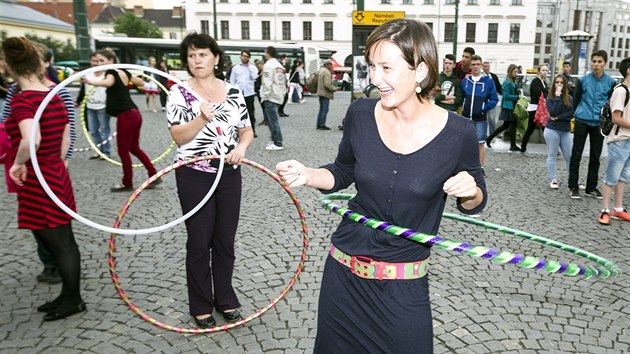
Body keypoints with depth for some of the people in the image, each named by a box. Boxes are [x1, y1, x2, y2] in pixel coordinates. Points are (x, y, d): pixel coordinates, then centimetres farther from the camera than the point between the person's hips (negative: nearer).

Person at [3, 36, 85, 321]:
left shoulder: (21, 100, -17)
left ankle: (73, 300, 19)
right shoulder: (56, 98, 5)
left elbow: (31, 139, -35)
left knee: (58, 243, 5)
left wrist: (18, 164, -18)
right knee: (63, 240, 16)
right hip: (56, 177, 8)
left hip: (37, 182, -8)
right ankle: (69, 296, 30)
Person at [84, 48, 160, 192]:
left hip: (125, 116, -9)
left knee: (123, 150, 4)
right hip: (135, 114, 9)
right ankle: (154, 176, 19)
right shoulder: (123, 72, 11)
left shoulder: (111, 72, -12)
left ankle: (127, 183, 15)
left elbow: (108, 82, -37)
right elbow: (140, 82, 27)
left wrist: (92, 82, -55)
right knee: (134, 148, 18)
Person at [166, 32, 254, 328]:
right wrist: (202, 118, -27)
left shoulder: (233, 92, 6)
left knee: (225, 241, 12)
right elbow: (179, 137, -11)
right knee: (199, 243, 6)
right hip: (194, 176, -3)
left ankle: (225, 299, 29)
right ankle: (201, 306, 22)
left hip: (229, 174, 3)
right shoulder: (179, 92, -4)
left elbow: (247, 130, 11)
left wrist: (241, 147, -11)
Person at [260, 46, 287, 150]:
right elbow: (284, 82, 18)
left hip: (271, 96, -9)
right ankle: (275, 139, 20)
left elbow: (267, 82, -17)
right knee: (273, 119, 16)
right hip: (279, 96, 9)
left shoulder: (268, 65, -10)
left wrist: (264, 96, -13)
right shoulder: (280, 65, 17)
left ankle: (278, 144, -7)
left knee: (273, 120, -7)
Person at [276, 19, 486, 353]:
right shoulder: (361, 114, -9)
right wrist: (307, 174, -11)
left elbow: (474, 203, 1)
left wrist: (470, 191, -21)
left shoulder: (457, 132, -15)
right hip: (343, 273, 3)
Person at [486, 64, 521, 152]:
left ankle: (489, 138, 20)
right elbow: (506, 96, -18)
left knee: (506, 125, 14)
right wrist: (517, 97, -17)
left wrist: (518, 91, 2)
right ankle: (513, 146, 7)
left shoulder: (513, 82, 12)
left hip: (512, 106, 9)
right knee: (513, 125, -3)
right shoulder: (507, 82, -14)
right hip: (508, 106, -9)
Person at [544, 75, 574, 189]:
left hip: (566, 131, 3)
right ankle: (553, 180, 6)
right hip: (552, 130, -3)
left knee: (569, 156, 4)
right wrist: (557, 97, -18)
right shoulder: (550, 98, -2)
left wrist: (558, 118, -15)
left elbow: (572, 113, -7)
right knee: (552, 156, 2)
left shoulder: (569, 98, 4)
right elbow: (553, 112, -18)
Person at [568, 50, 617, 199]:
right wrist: (578, 114, 10)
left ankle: (591, 187, 18)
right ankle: (573, 186, 8)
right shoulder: (582, 80, -2)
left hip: (599, 124, 1)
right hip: (582, 122, -1)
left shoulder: (610, 82, 1)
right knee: (576, 155, 0)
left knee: (595, 157, 8)